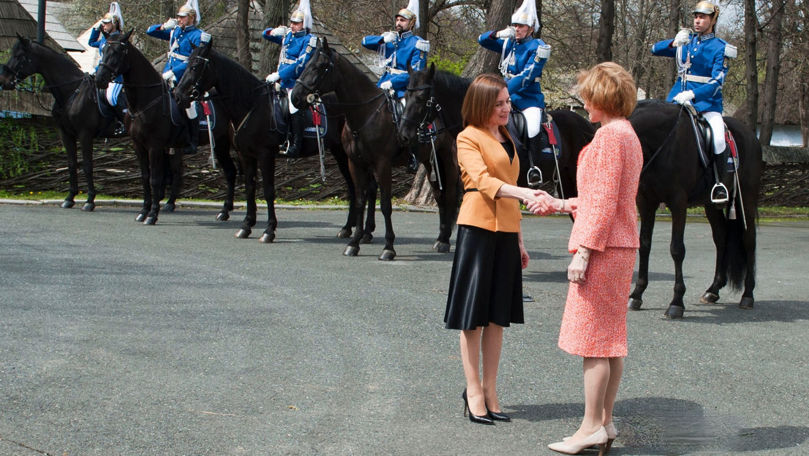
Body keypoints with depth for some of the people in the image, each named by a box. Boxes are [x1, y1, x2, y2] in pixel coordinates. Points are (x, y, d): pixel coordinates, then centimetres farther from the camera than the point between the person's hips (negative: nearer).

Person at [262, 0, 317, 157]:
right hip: (283, 81, 8)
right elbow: (266, 35, 19)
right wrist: (274, 32, -6)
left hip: (298, 83, -8)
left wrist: (279, 75, -27)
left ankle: (296, 145, -22)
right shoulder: (287, 35, 11)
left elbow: (300, 63, -21)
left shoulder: (309, 40, -11)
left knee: (295, 108, -25)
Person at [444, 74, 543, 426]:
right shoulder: (468, 138, -5)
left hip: (506, 231, 7)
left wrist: (519, 239, 19)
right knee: (473, 316, -1)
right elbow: (483, 180, -20)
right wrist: (524, 193, -34)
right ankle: (473, 391, 6)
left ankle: (490, 390, 15)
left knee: (497, 316, 8)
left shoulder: (506, 139, 18)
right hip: (478, 228, -7)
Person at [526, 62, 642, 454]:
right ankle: (605, 421, 17)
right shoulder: (627, 136, 17)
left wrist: (583, 251, -20)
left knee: (592, 336, -6)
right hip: (621, 245, 10)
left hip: (602, 247, -10)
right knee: (611, 337, 12)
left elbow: (603, 201, -20)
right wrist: (559, 205, 24)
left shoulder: (609, 136, -14)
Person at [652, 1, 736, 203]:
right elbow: (655, 49, 6)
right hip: (678, 98, 5)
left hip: (706, 101, -5)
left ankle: (720, 182, -8)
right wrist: (674, 43, -14)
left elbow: (717, 82, -11)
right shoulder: (686, 40, 14)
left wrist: (692, 94, -26)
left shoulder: (719, 48, -1)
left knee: (718, 139, -28)